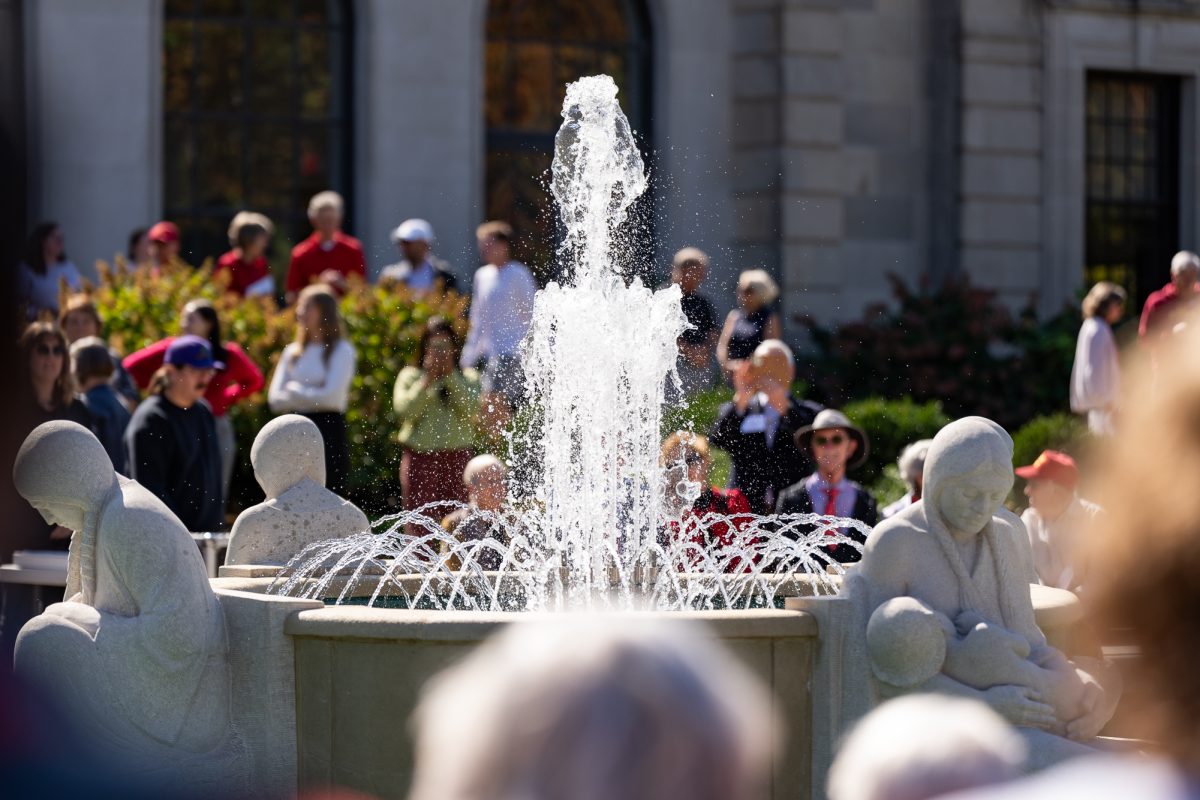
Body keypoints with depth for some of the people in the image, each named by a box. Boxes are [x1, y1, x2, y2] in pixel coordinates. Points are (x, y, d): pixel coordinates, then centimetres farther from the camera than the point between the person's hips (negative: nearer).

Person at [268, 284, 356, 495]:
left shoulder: (341, 350, 0)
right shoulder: (293, 352, 15)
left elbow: (332, 397, -11)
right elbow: (274, 399, 7)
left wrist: (295, 392, -1)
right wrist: (311, 396, -7)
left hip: (329, 432, -6)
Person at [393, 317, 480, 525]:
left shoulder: (468, 378, 12)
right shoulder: (409, 376, 10)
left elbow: (471, 411, -6)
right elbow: (404, 412, -6)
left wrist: (451, 376, -6)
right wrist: (427, 379, -6)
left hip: (458, 455, 1)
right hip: (420, 455, -1)